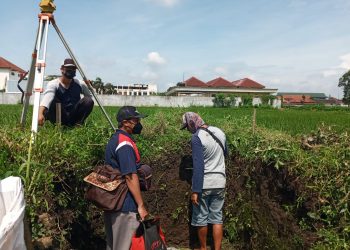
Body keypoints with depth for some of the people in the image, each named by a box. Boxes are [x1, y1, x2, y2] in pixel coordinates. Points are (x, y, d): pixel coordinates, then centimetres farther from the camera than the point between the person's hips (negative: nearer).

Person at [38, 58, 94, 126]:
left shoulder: (79, 84, -2)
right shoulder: (53, 84, -14)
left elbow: (89, 96, 17)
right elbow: (46, 99, -33)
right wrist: (40, 114, -51)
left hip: (74, 117, 3)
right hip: (59, 118, -2)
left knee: (89, 101, -21)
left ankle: (77, 123, -12)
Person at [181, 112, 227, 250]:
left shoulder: (197, 137, -16)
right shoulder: (219, 132, 4)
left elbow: (198, 165, -21)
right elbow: (225, 153, 21)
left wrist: (195, 190, -19)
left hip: (203, 184, -5)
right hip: (219, 183, 6)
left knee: (201, 218, 12)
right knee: (217, 218, 12)